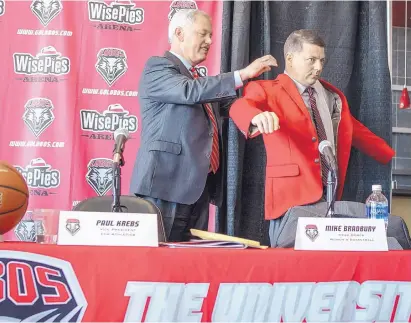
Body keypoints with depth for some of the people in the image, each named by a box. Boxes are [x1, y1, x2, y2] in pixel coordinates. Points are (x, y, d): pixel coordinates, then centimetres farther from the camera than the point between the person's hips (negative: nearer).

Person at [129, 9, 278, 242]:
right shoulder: (157, 67, -4)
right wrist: (242, 74, -22)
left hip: (199, 187, 9)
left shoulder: (198, 78, 23)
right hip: (167, 183, -8)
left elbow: (229, 105, 23)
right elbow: (190, 91, -21)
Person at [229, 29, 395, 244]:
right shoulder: (268, 90, -2)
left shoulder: (332, 95, 18)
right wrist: (258, 117, -45)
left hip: (330, 196, 6)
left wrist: (393, 158, 31)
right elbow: (240, 107, -22)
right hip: (292, 196, -5)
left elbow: (356, 131, 30)